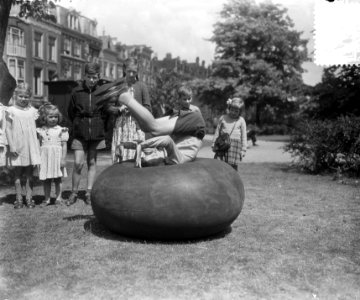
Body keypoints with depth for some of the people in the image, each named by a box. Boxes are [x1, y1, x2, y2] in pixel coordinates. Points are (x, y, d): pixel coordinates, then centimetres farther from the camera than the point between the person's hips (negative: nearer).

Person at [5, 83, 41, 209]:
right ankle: (19, 199, 12)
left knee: (29, 174, 7)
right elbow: (8, 129, -3)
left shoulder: (32, 111, 8)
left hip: (31, 146, 2)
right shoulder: (11, 111, -1)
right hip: (17, 147, -2)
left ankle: (29, 198, 13)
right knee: (18, 174, 5)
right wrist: (11, 145, -10)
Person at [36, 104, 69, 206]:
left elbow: (64, 145, -3)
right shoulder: (41, 131, 6)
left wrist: (63, 159, -8)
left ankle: (58, 197, 12)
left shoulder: (61, 130, -1)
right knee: (46, 180, 6)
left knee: (58, 179, 5)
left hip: (57, 157, -2)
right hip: (45, 158, 2)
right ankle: (47, 199, 13)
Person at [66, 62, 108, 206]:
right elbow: (70, 112, 8)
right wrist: (78, 125, 7)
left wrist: (100, 126, 4)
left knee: (92, 163, 8)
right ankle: (74, 193, 9)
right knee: (78, 163, -6)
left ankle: (89, 193, 16)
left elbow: (108, 112, 6)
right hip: (80, 134, -1)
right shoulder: (76, 92, -2)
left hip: (97, 133, 1)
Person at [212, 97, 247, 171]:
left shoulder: (241, 121, 6)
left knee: (233, 167, -3)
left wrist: (243, 150, 4)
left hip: (235, 145, -1)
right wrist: (214, 144, 13)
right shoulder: (223, 118, 10)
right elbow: (217, 132, 16)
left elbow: (244, 136, 8)